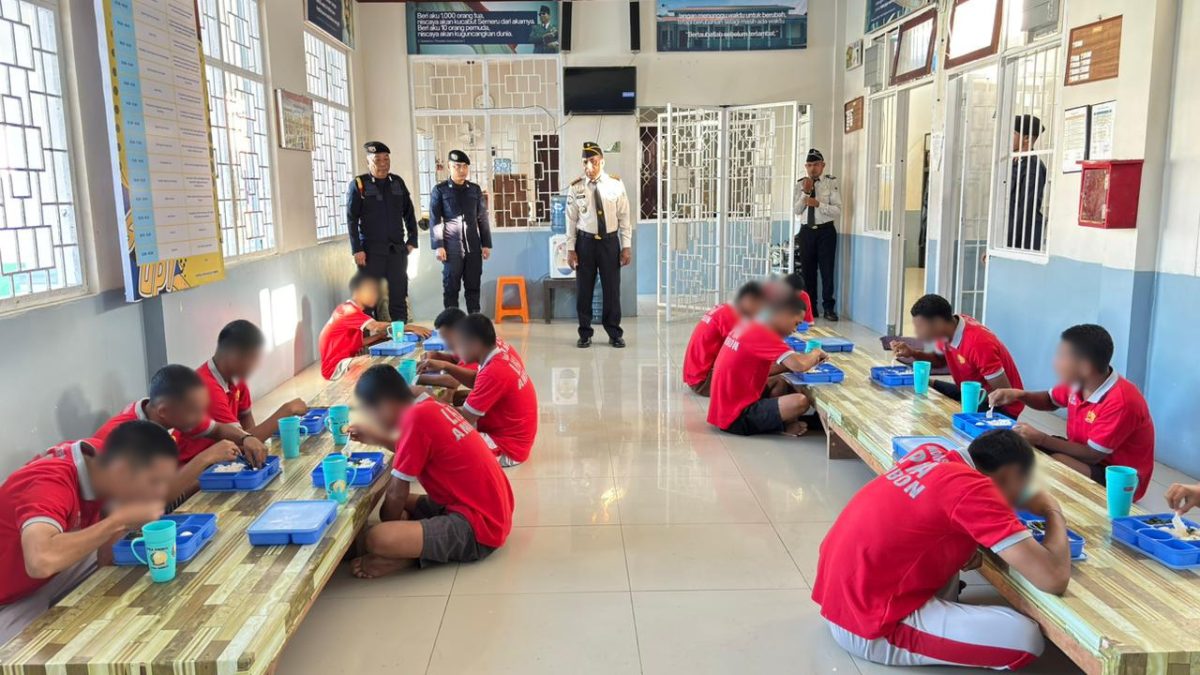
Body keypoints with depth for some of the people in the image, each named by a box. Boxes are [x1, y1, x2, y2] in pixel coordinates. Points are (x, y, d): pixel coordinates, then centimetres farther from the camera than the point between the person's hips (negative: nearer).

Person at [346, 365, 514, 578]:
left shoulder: (416, 417, -19)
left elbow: (397, 493, -12)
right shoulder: (431, 407, 7)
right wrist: (378, 439, 23)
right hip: (492, 511, 10)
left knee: (377, 539, -25)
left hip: (479, 527, -10)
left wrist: (385, 528, 4)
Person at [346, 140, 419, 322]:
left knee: (399, 296, 4)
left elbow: (409, 214, 15)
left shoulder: (397, 182, 10)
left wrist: (412, 240, 6)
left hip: (397, 250, 3)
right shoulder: (358, 185, -1)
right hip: (371, 251, -3)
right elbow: (351, 220, -5)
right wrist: (357, 250, -11)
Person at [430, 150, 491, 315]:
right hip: (452, 247, -3)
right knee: (451, 287, 0)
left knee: (473, 286, 6)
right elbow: (435, 220, -1)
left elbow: (482, 218, 12)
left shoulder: (475, 189, 12)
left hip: (473, 246, 3)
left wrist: (486, 244, 7)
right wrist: (438, 246, -9)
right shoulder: (440, 190, 3)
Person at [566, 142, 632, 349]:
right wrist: (570, 249, -2)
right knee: (583, 289, 6)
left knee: (612, 289, 7)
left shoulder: (615, 184, -2)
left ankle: (614, 334, 22)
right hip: (585, 241, 0)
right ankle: (585, 334, 22)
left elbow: (624, 217, 0)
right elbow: (571, 220, 1)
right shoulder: (576, 188, -2)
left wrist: (626, 246, -3)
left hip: (610, 241, 0)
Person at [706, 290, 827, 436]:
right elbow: (799, 365, -27)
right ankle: (782, 426, 7)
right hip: (736, 417, -10)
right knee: (801, 401, -20)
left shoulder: (751, 325, 9)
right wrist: (815, 354, -3)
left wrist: (810, 359, 7)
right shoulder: (762, 334, -19)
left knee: (779, 383, 24)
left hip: (727, 407, 10)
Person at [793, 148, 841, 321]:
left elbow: (838, 210, -9)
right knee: (807, 271, 8)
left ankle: (828, 308, 10)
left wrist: (818, 203, -20)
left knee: (827, 270, 0)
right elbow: (796, 210, -2)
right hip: (806, 231, 3)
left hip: (826, 231, -2)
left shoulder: (831, 182, -3)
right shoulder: (800, 184, 5)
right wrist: (806, 192, -12)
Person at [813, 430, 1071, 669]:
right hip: (866, 626, -9)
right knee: (1025, 637, -10)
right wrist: (1054, 511, 1)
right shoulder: (973, 489, -17)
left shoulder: (932, 453, 5)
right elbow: (1054, 579, -18)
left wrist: (966, 546, 7)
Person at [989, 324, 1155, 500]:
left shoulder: (1120, 402, -29)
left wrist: (1041, 439, -24)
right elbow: (1050, 401, 14)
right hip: (1085, 453, 8)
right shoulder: (1078, 382, -7)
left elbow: (1092, 455, -24)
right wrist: (1019, 395, -6)